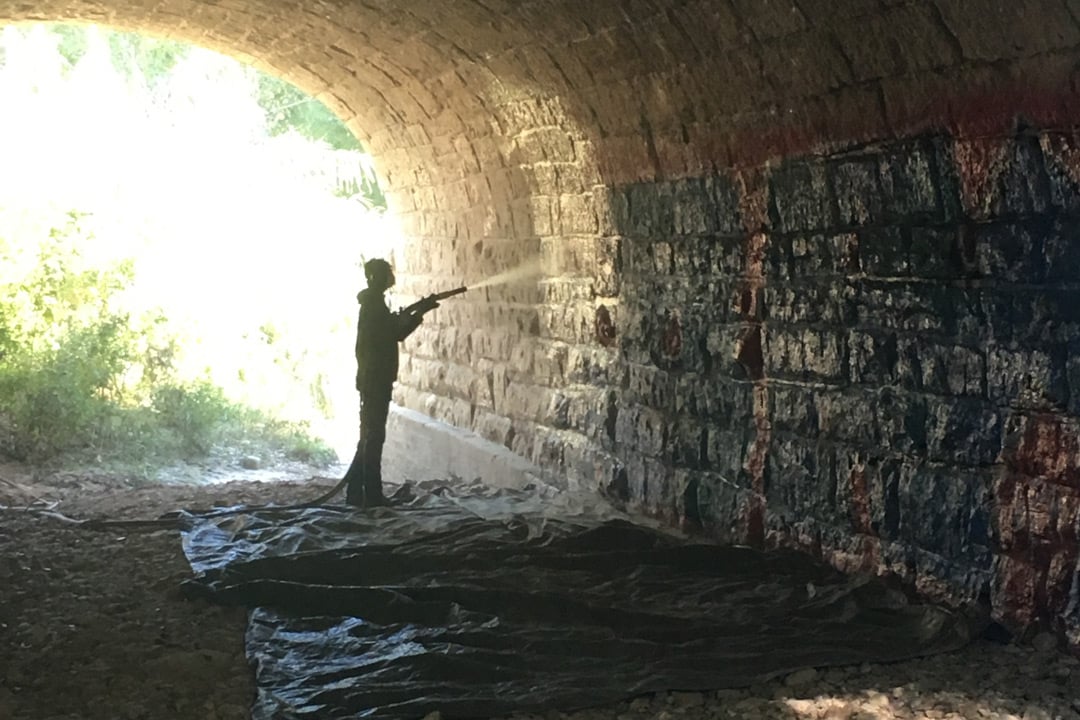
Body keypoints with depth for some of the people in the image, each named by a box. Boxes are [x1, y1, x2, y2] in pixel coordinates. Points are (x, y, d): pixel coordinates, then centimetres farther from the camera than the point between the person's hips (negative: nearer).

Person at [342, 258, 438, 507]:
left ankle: (355, 492, 17)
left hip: (372, 380, 10)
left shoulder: (373, 303, 17)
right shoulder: (374, 304, -13)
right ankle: (372, 495, -4)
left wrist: (416, 312, 9)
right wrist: (420, 312, -5)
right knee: (374, 437, -7)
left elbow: (395, 332, 19)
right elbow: (398, 332, -17)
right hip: (376, 380, -10)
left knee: (370, 437, 13)